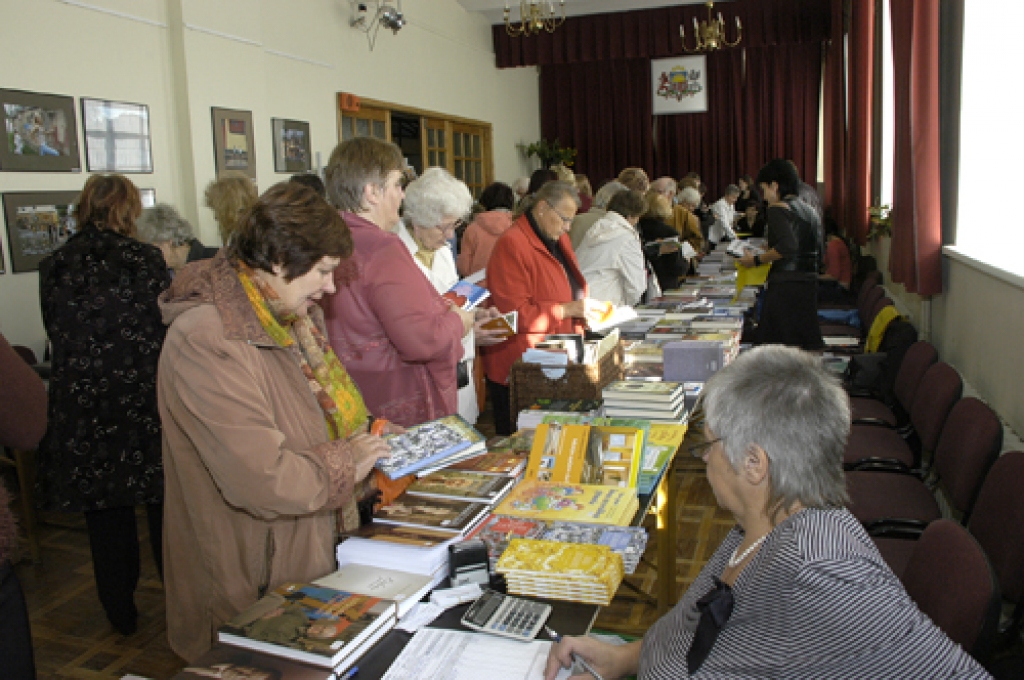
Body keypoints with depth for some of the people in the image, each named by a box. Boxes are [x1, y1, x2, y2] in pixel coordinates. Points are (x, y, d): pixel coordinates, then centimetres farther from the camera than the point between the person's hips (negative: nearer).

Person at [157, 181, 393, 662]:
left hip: (313, 551, 9)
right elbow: (263, 481, -31)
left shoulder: (291, 318, 5)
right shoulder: (208, 342, -27)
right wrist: (345, 463, -16)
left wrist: (369, 436, 1)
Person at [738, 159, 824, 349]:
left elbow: (788, 247, -23)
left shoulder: (777, 209, -9)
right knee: (808, 342, 14)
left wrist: (757, 260, -13)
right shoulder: (809, 210, 15)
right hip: (809, 282, 9)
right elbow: (818, 252, 17)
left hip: (785, 284, -8)